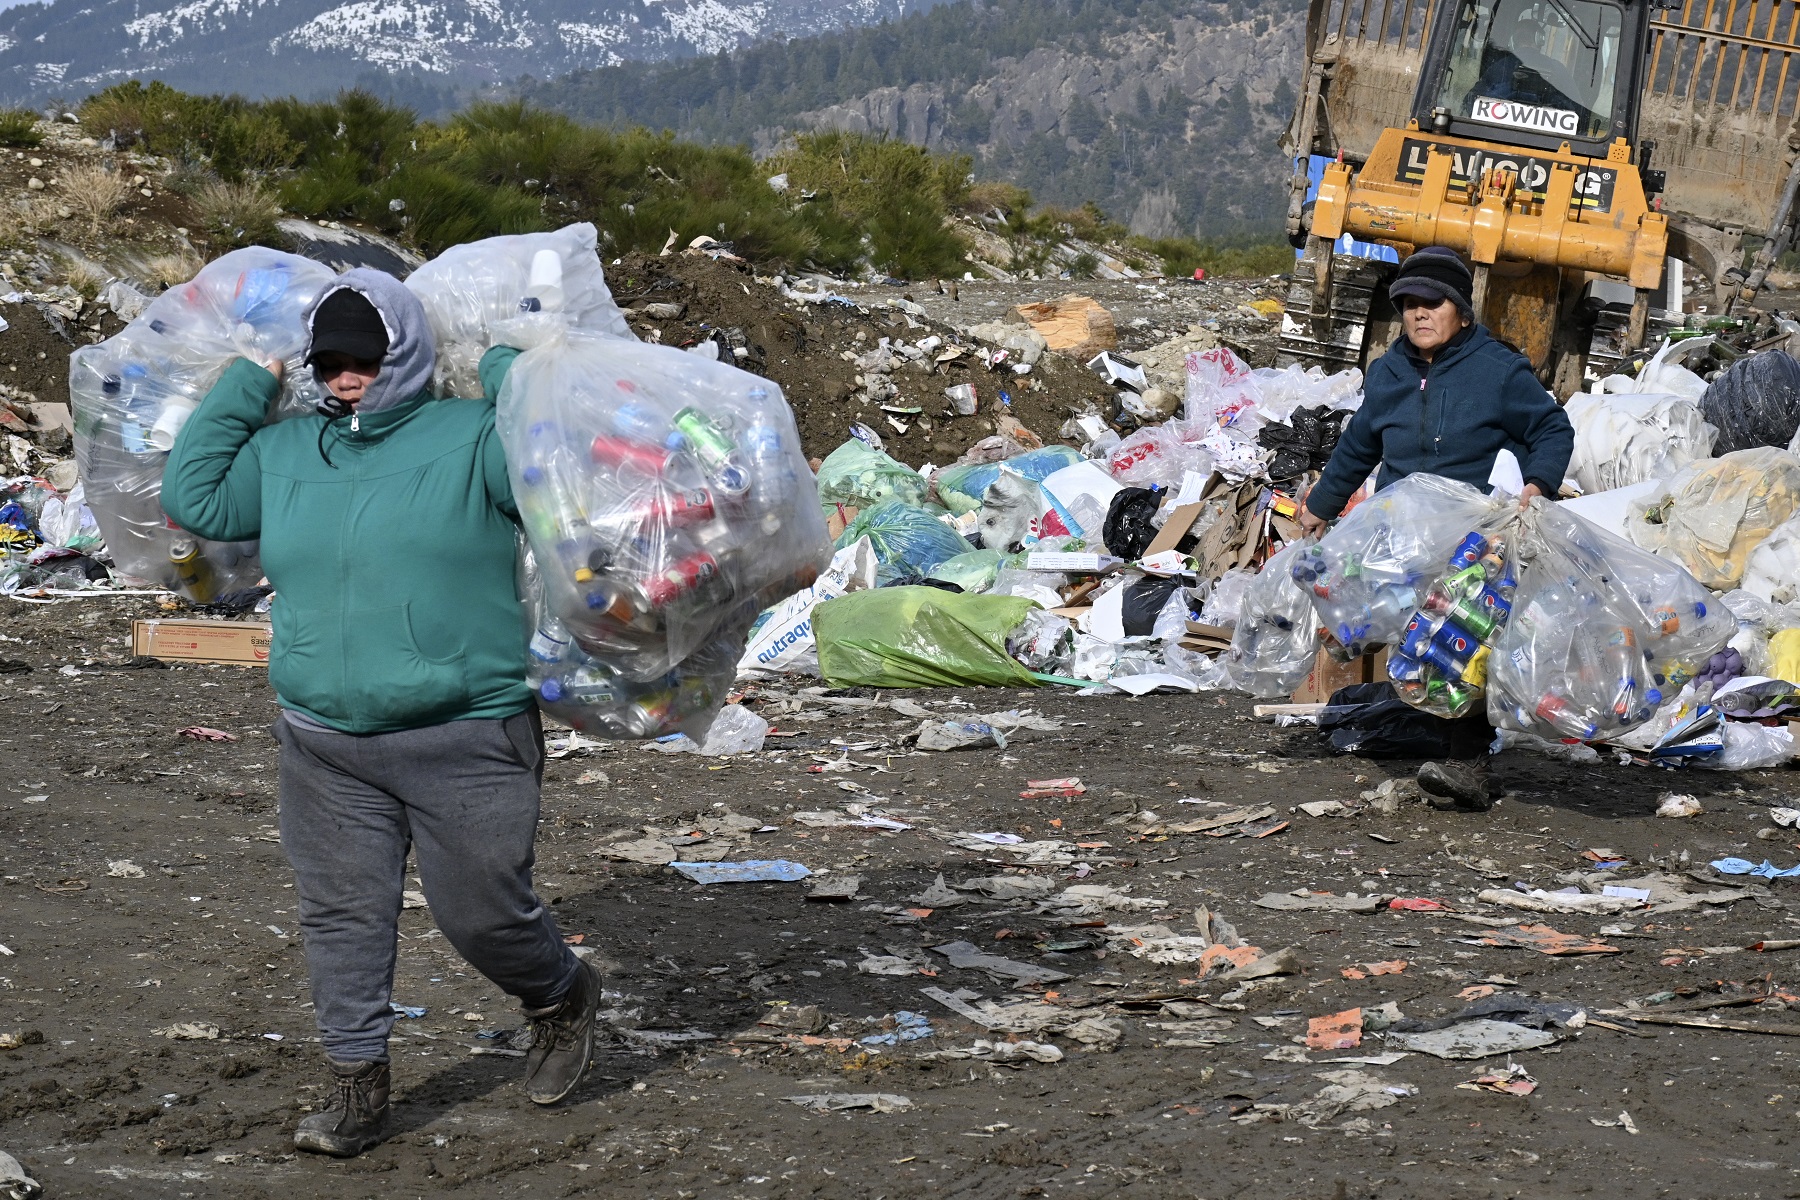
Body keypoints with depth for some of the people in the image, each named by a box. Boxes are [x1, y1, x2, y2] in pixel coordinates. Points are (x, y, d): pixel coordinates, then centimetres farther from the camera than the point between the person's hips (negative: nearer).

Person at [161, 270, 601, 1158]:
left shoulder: (470, 438, -5)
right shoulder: (286, 452, 11)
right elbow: (192, 497, 11)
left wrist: (503, 368, -8)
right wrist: (249, 382, 10)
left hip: (466, 741, -4)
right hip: (325, 745, 5)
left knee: (481, 913, 4)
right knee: (341, 915, 5)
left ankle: (564, 998, 34)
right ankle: (357, 1087, 16)